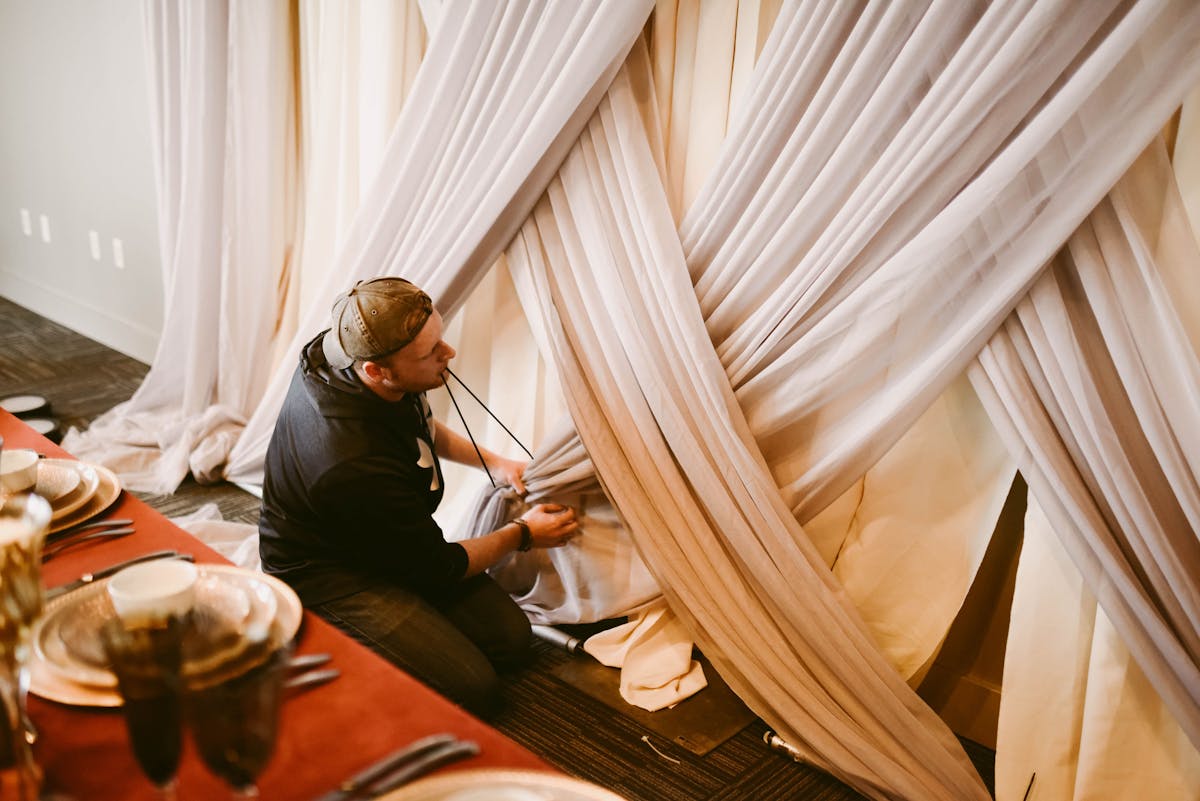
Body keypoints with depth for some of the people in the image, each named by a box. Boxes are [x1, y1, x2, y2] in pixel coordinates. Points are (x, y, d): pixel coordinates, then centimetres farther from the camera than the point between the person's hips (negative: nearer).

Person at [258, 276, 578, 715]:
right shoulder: (358, 464, -38)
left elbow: (420, 426, 14)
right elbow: (440, 566, -19)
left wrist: (490, 460, 6)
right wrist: (523, 534, -5)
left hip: (389, 542, 8)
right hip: (328, 575, -8)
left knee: (511, 638, 2)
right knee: (472, 690, -16)